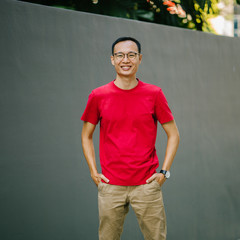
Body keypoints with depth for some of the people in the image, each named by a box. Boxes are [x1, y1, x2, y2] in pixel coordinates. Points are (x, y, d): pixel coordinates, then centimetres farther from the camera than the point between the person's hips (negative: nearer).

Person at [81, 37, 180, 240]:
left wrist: (164, 172, -1)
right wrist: (94, 172, 4)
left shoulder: (154, 94, 0)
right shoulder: (98, 96, 2)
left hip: (146, 185, 0)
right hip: (110, 186, 1)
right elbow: (86, 136, 13)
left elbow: (173, 135, 7)